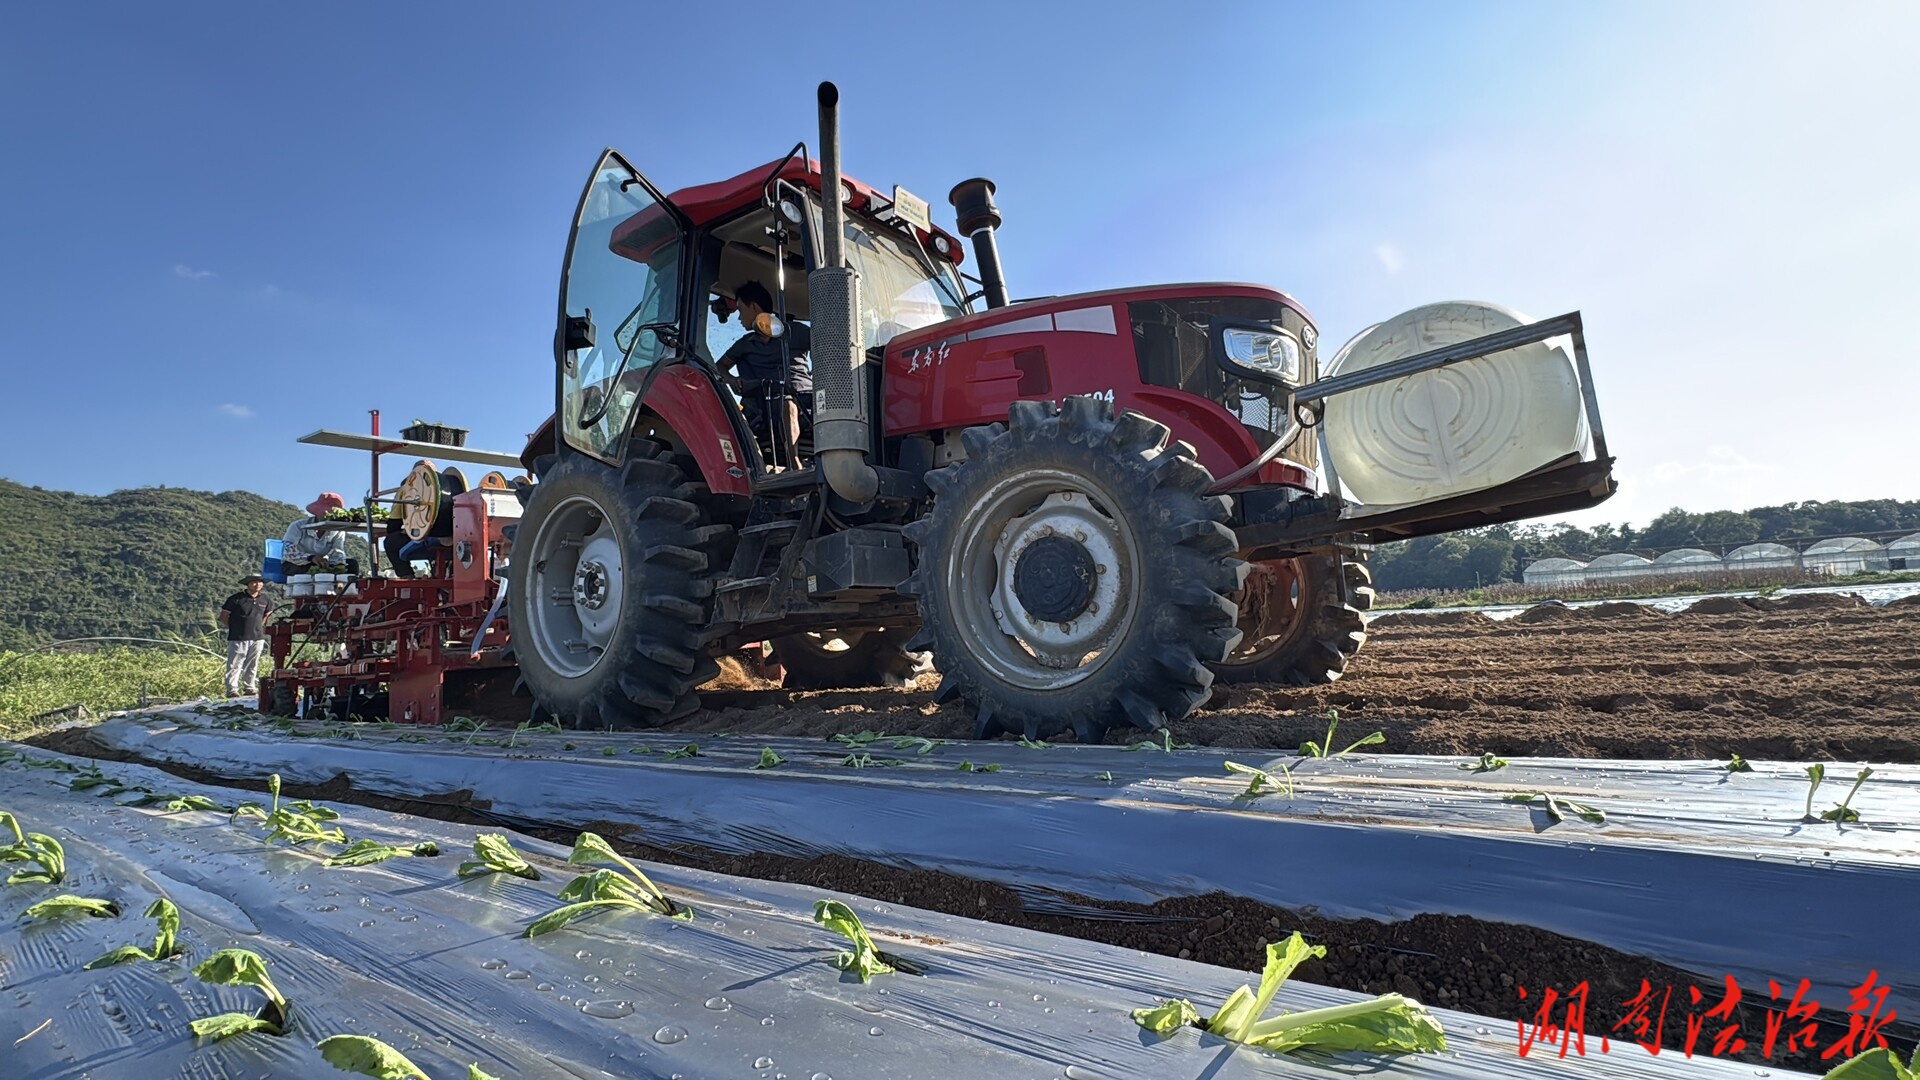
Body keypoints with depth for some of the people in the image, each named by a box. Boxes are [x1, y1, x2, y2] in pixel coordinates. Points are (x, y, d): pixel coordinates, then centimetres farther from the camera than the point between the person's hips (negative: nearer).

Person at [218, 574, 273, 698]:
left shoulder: (264, 601, 7)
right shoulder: (236, 599, -6)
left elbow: (268, 613, 27)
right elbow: (223, 616, 1)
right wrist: (235, 628, 1)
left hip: (257, 638, 4)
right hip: (238, 638, -4)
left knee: (252, 665, 10)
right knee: (235, 665, -3)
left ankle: (249, 687, 19)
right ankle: (232, 689, 0)